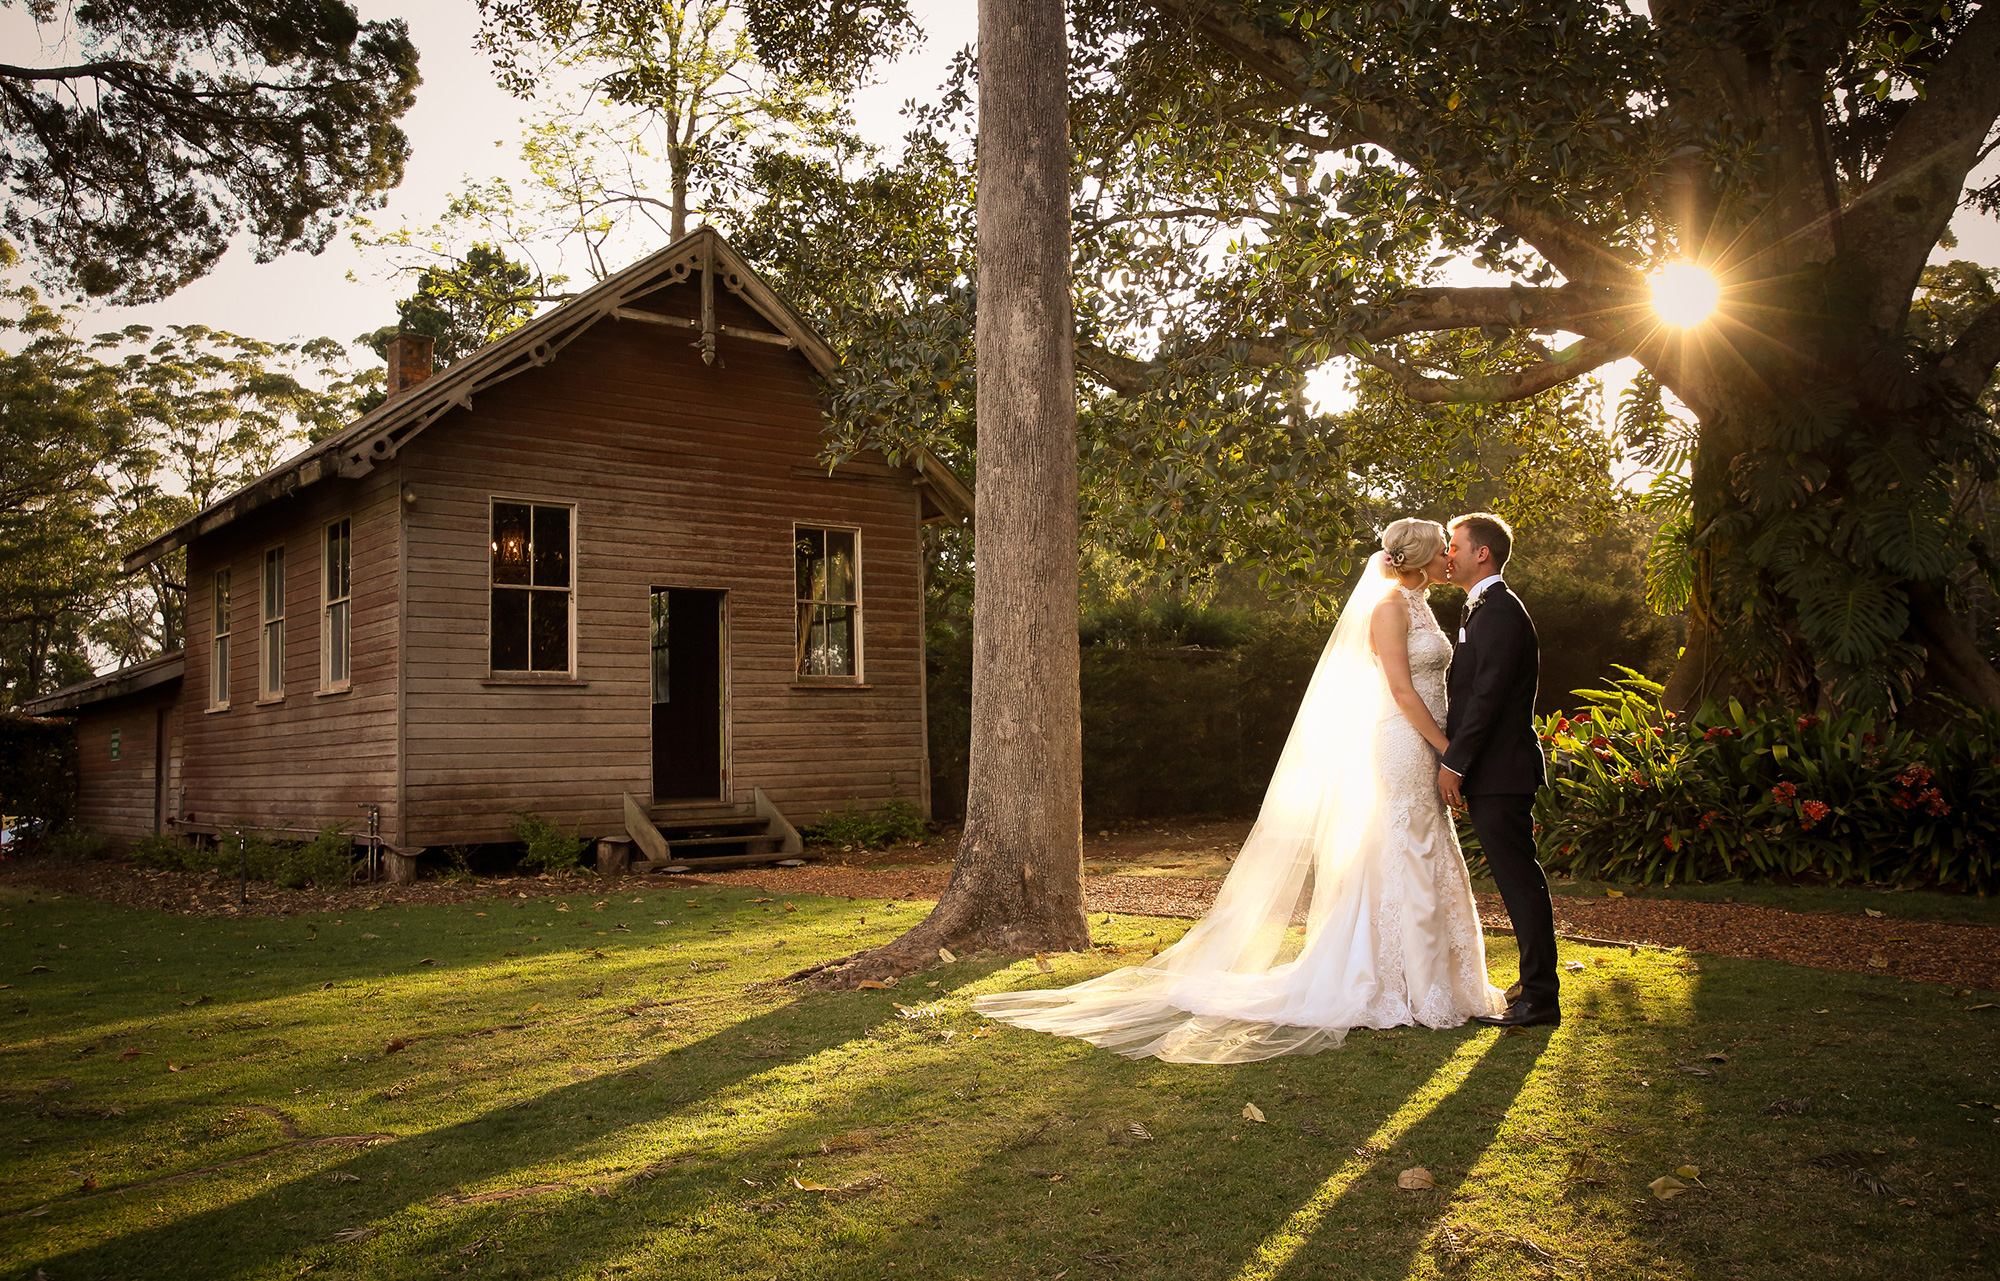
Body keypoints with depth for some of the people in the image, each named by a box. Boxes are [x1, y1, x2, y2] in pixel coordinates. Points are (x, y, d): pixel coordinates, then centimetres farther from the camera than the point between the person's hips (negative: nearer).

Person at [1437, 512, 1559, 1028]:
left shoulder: (1500, 612, -14)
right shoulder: (1486, 609, 18)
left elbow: (1487, 696, -20)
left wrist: (1453, 763, -18)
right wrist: (1457, 763, 18)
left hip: (1500, 773, -10)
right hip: (1492, 774, 10)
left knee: (1520, 883, -5)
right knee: (1518, 882, 13)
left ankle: (1539, 999, 1)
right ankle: (1537, 990, 21)